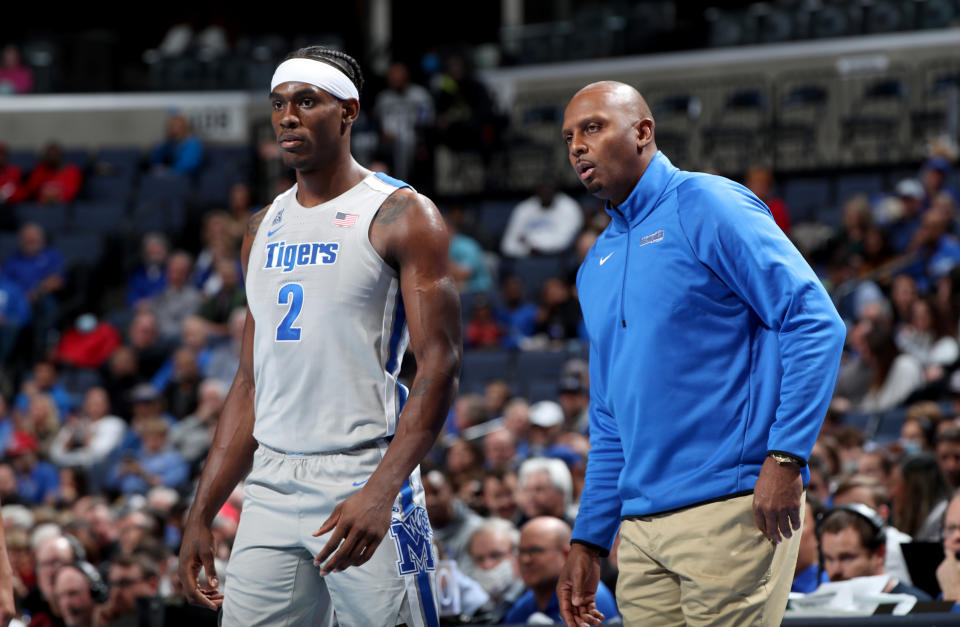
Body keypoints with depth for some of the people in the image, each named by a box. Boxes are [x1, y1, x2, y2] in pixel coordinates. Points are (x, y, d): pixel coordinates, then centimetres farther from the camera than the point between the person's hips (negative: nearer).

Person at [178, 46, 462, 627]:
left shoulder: (401, 216, -5)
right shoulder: (265, 228, 16)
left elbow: (440, 365, -12)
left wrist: (381, 491, -24)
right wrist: (202, 514, 14)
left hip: (362, 478, -6)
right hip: (273, 487, 6)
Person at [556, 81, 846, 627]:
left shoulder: (707, 207, -4)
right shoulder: (596, 267, 20)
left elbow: (816, 322, -11)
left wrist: (786, 456, -18)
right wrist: (590, 540, 19)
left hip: (730, 511, -7)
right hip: (640, 528, 7)